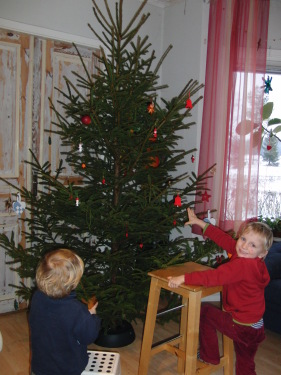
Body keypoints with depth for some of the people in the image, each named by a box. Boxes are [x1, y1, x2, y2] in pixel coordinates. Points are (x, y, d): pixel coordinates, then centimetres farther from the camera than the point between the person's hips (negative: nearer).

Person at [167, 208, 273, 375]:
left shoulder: (242, 265, -29)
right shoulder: (253, 262, -1)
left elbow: (214, 277, -36)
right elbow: (223, 238, 2)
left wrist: (184, 278, -33)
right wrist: (200, 222, 6)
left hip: (239, 326, -8)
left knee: (205, 310, 12)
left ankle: (209, 356, 24)